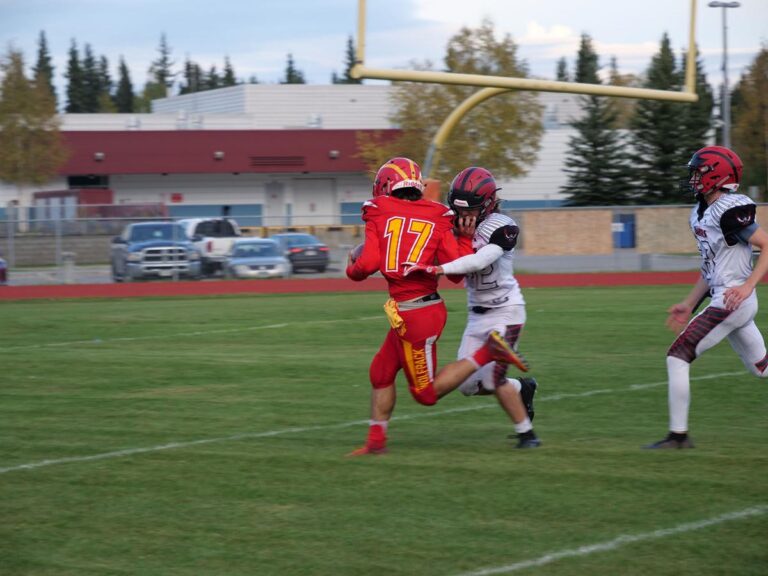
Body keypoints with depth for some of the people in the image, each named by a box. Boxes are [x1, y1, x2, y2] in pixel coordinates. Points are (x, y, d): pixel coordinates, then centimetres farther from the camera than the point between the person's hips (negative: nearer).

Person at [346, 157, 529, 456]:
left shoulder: (379, 214, -3)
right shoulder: (438, 219, 6)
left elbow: (369, 263, -13)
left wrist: (352, 268, 10)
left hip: (410, 315, -6)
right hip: (429, 306, 6)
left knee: (426, 393, 4)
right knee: (381, 372, 20)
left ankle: (486, 353, -10)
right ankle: (376, 441, 25)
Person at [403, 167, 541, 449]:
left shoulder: (501, 227, -19)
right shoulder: (459, 225, 1)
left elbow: (480, 260, -34)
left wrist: (436, 269, -43)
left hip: (505, 312, -7)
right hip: (477, 315, 7)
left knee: (492, 377, -14)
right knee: (469, 385, 6)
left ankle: (526, 433, 5)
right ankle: (522, 388, 31)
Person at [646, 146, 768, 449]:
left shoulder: (730, 211, -17)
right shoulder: (701, 213, 13)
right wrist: (689, 305, 20)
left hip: (732, 301, -10)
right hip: (726, 302, 10)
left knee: (678, 357, -8)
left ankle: (679, 435, -3)